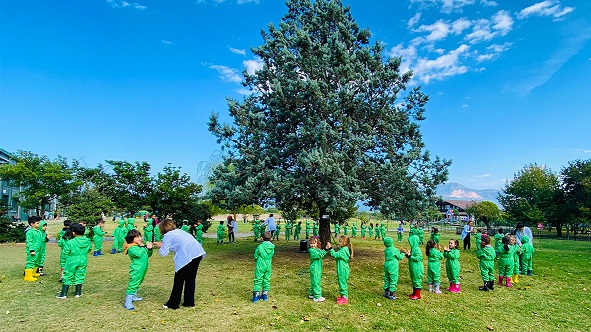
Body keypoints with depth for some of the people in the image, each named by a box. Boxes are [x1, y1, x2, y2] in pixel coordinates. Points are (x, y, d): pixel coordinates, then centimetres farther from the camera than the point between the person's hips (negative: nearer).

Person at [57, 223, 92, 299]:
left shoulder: (70, 242, -16)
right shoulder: (88, 242, -5)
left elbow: (65, 253, -12)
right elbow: (89, 249, 10)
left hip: (72, 262, -3)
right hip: (83, 261, 3)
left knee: (67, 277, 8)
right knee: (80, 276, 13)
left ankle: (63, 294, 11)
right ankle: (78, 293, 19)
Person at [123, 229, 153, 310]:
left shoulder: (141, 245, 13)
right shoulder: (131, 248, -13)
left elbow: (148, 255, 19)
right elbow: (138, 254, -30)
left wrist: (149, 249, 0)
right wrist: (143, 247, -19)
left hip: (142, 269, 9)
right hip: (136, 270, -9)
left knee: (137, 283, 22)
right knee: (133, 284, -12)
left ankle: (133, 297, 38)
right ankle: (127, 302, -11)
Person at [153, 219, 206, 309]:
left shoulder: (167, 235, 5)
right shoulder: (179, 231, 27)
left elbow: (163, 253, 3)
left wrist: (160, 247, 23)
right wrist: (162, 245, 34)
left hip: (186, 256, -7)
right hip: (198, 252, 8)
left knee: (179, 280, 9)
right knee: (190, 279, 19)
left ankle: (173, 304, 21)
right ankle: (189, 302, 26)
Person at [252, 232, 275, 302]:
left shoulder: (260, 247, -16)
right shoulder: (272, 248, -4)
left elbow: (255, 256, -5)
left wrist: (257, 261, 16)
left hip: (260, 266, -4)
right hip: (268, 266, 4)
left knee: (258, 280, 4)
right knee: (267, 280, 15)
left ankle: (256, 296, 4)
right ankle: (265, 295, 23)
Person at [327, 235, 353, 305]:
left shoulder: (343, 250, -21)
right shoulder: (343, 249, 10)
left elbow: (335, 255, -24)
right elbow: (337, 255, 13)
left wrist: (330, 248, -23)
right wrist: (330, 249, 4)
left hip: (343, 271, -10)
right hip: (341, 270, 10)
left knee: (343, 283, -2)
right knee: (341, 283, 18)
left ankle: (345, 298, 7)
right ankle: (343, 296, 29)